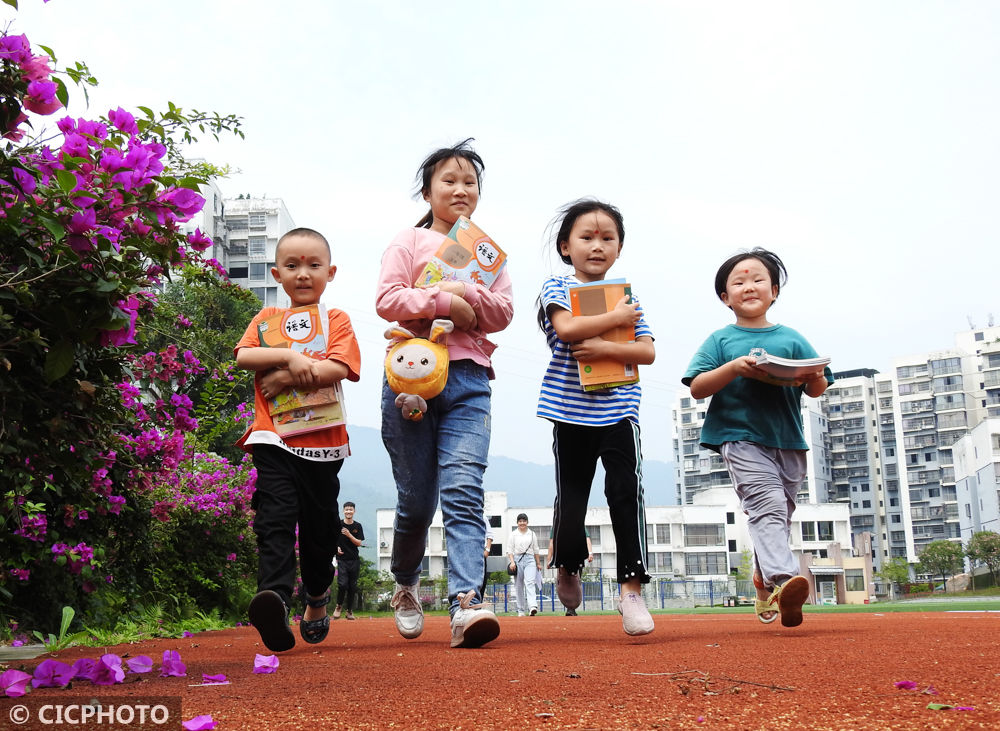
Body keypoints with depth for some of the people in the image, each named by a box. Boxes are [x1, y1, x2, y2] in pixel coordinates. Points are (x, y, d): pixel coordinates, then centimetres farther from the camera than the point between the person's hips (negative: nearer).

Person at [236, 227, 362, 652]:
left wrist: (286, 378, -11)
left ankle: (317, 600, 33)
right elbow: (244, 356, -4)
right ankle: (274, 599, -32)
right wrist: (290, 356, -15)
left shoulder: (336, 320, 9)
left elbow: (338, 369, -9)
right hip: (273, 440, 0)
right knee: (275, 520, -18)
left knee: (319, 527, 11)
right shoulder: (267, 319, 15)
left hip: (323, 441, 0)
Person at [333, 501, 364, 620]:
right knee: (342, 584, -15)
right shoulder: (338, 525, 2)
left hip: (354, 560, 2)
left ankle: (349, 611, 15)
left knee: (352, 587, 4)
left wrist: (349, 535, -14)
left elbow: (359, 543, -1)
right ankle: (339, 606, 9)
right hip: (342, 559, -2)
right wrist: (336, 547, -9)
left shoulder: (358, 526, 5)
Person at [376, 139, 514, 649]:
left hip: (469, 379, 1)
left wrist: (466, 293, -10)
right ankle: (405, 584, 29)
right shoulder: (409, 242, 11)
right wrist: (447, 303, -11)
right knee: (416, 498, 3)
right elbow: (387, 300, -4)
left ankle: (466, 605, -24)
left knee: (463, 491, -15)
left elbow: (502, 314, 7)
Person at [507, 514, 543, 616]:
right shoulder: (513, 534, 9)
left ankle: (532, 606, -32)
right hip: (517, 559, 0)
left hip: (530, 559, 0)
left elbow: (536, 550, 19)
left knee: (530, 582, -19)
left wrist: (538, 563, 19)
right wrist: (512, 562, -9)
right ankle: (521, 610, 8)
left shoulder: (532, 534, 14)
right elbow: (510, 550, 4)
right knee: (519, 586, 1)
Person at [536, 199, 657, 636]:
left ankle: (631, 589, -7)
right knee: (571, 496, 8)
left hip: (618, 409, 1)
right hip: (571, 409, -1)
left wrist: (604, 347, -13)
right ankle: (567, 567, 35)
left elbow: (647, 352, 2)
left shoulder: (626, 296, 12)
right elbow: (567, 328, -17)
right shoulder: (556, 287, 4)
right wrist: (615, 318, -8)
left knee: (627, 492, -10)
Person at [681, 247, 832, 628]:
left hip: (788, 440, 4)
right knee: (767, 504, -23)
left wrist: (813, 378, -10)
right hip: (741, 437, -4)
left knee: (778, 516, 12)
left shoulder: (791, 339, 14)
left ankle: (764, 579, 31)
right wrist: (734, 368, -16)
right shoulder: (721, 340, 6)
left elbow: (817, 389, 14)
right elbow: (697, 387, -2)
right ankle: (783, 579, -36)